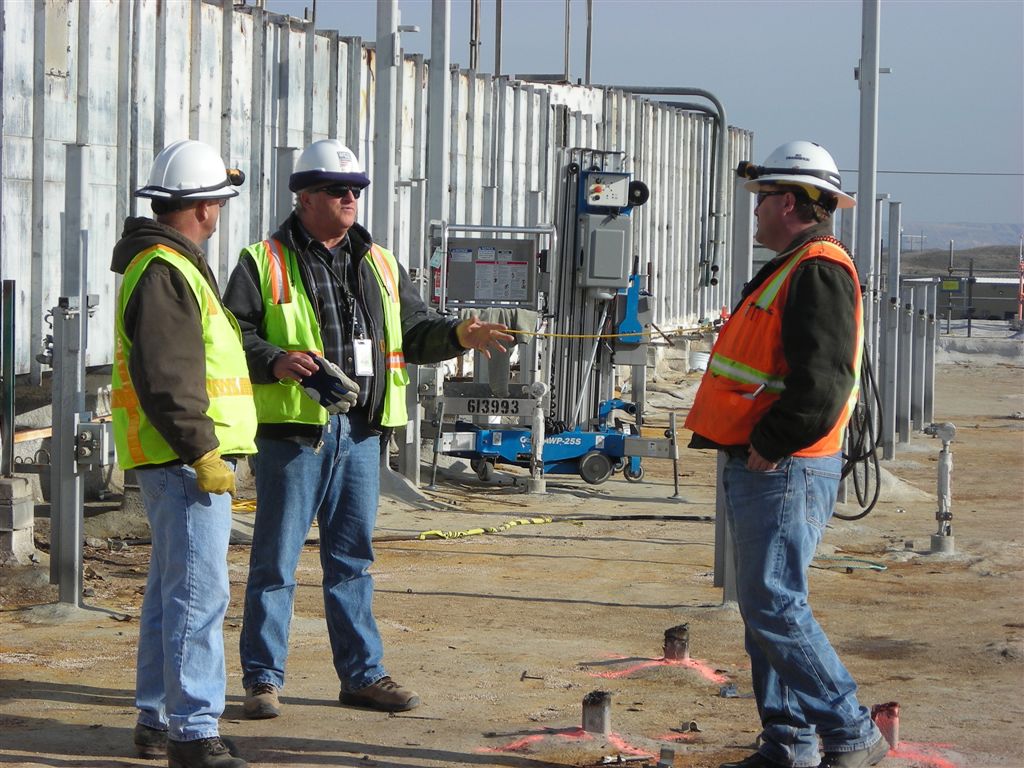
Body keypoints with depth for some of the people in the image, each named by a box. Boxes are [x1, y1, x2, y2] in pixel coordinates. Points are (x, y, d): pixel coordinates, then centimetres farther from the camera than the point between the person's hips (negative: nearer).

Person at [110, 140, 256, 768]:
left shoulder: (169, 265, 19)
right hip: (186, 458, -11)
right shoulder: (163, 273, -16)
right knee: (199, 594, -11)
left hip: (182, 458, 11)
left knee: (172, 590, 16)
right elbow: (165, 379, -22)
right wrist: (202, 453, -22)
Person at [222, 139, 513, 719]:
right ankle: (263, 678, 6)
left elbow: (415, 332, 18)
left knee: (353, 557, 12)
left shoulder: (381, 264, 16)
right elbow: (232, 336, -5)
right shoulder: (264, 263, 0)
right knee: (276, 559, -1)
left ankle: (363, 673, 18)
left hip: (361, 431, 5)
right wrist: (276, 361, -22)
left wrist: (458, 336, -1)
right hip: (293, 431, -5)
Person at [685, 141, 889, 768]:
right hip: (762, 467, 11)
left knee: (774, 606, -12)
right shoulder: (794, 270, 19)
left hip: (785, 473, -11)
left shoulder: (819, 272, -15)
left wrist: (769, 446, -18)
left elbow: (822, 382, -25)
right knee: (766, 607, 12)